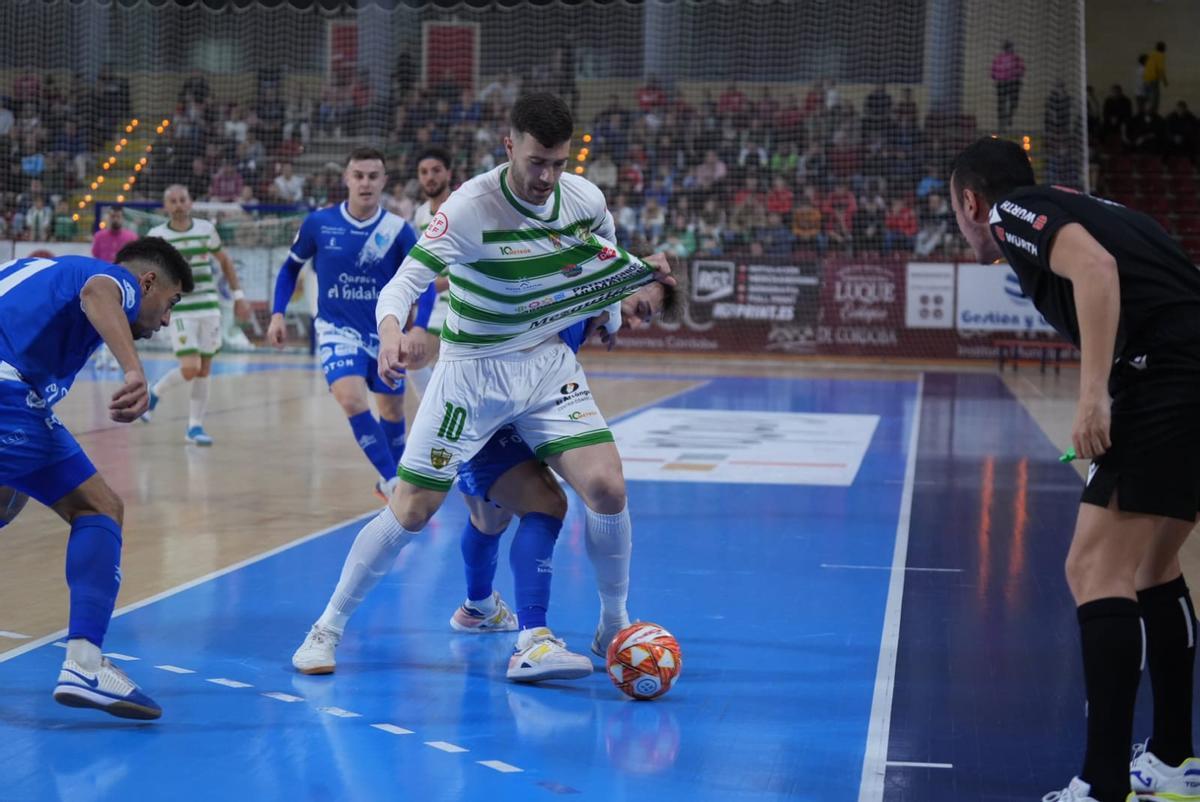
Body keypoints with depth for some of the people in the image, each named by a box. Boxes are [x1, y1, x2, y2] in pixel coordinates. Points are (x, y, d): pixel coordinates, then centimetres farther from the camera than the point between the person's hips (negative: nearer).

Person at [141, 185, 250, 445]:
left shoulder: (206, 229, 4)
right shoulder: (157, 236, -4)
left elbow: (224, 260, 17)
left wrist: (238, 295, 11)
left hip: (209, 308, 3)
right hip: (179, 311, -3)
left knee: (204, 371, 4)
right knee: (190, 368, -15)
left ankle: (195, 427, 15)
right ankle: (154, 393, 14)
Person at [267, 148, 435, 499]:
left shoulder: (398, 230, -10)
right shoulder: (318, 223, -7)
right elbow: (290, 267, 8)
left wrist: (418, 329, -23)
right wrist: (277, 314, 0)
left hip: (385, 332, 2)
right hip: (337, 329, -2)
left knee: (392, 410, 13)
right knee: (352, 398, -25)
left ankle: (391, 480, 37)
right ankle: (391, 480, -16)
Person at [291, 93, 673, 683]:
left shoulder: (585, 198, -7)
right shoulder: (471, 208, -23)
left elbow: (608, 265, 16)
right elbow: (406, 280, -31)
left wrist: (640, 273, -2)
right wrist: (391, 331, -49)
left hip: (548, 364, 4)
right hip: (472, 373, -4)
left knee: (607, 488, -13)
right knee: (410, 512, -2)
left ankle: (614, 626, 10)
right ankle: (328, 628, 17)